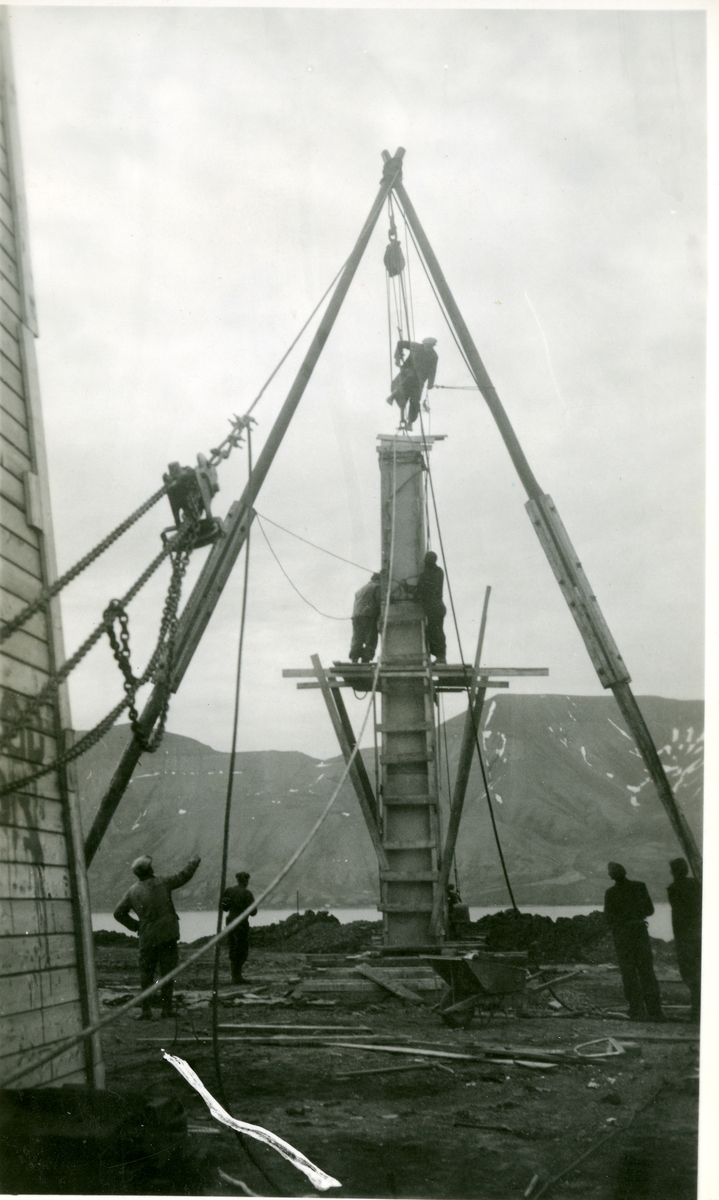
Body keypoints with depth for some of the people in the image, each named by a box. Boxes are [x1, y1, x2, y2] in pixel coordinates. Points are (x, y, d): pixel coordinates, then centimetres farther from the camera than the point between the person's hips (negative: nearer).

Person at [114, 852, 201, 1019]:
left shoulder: (132, 891, 5)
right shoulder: (161, 882, -3)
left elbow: (119, 913, 7)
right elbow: (183, 876, 7)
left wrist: (135, 926, 15)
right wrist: (194, 862, 24)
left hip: (147, 937, 2)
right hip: (167, 935, -2)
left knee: (146, 974, 10)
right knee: (167, 972, 5)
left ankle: (146, 1010, 4)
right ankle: (167, 1008, 5)